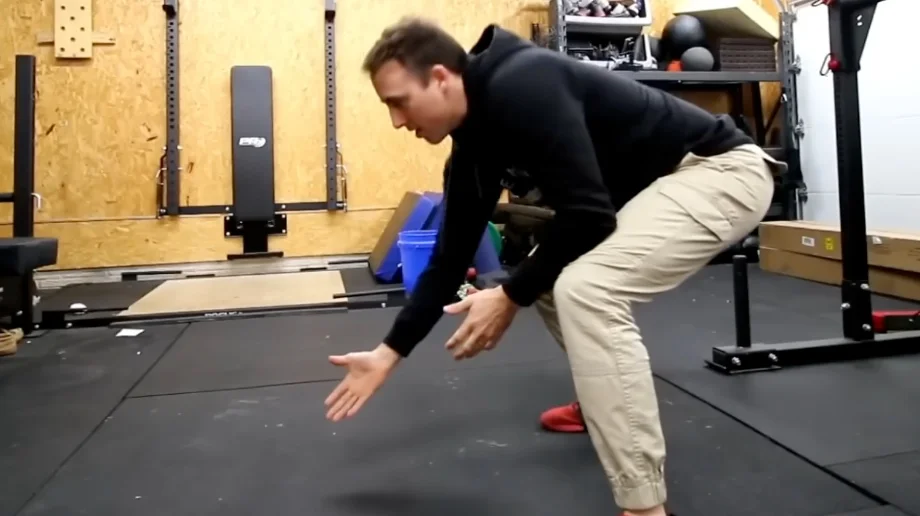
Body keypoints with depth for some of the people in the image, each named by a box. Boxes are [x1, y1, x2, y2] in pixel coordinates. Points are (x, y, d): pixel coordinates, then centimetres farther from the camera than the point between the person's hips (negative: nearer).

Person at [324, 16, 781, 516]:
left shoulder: (521, 87, -25)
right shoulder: (473, 144, 4)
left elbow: (588, 216, -27)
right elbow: (451, 256, 7)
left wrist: (509, 297, -15)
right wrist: (388, 353, 8)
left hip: (721, 168, -10)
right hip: (653, 184, 10)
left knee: (585, 290, -27)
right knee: (548, 277, 15)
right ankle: (607, 403, 33)